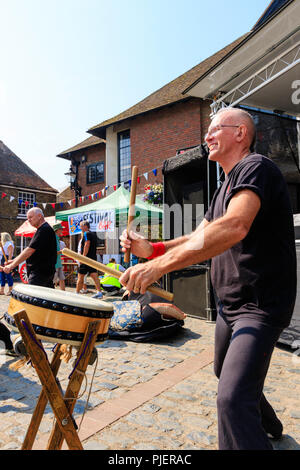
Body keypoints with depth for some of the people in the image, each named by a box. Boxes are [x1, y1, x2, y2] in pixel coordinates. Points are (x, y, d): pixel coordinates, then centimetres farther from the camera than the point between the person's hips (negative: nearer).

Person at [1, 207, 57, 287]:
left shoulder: (44, 230, -14)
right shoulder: (43, 229, 18)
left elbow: (30, 250, -19)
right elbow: (29, 251, 22)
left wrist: (12, 265, -15)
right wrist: (13, 261, 14)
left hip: (40, 273, -10)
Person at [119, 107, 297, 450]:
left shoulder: (255, 167, -16)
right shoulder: (225, 188, 15)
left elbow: (234, 228, -35)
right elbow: (199, 237, 11)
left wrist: (158, 266, -39)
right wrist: (151, 249, -6)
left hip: (260, 305, -10)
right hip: (229, 304, 10)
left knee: (232, 398, -19)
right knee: (226, 373, 26)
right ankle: (268, 427, 53)